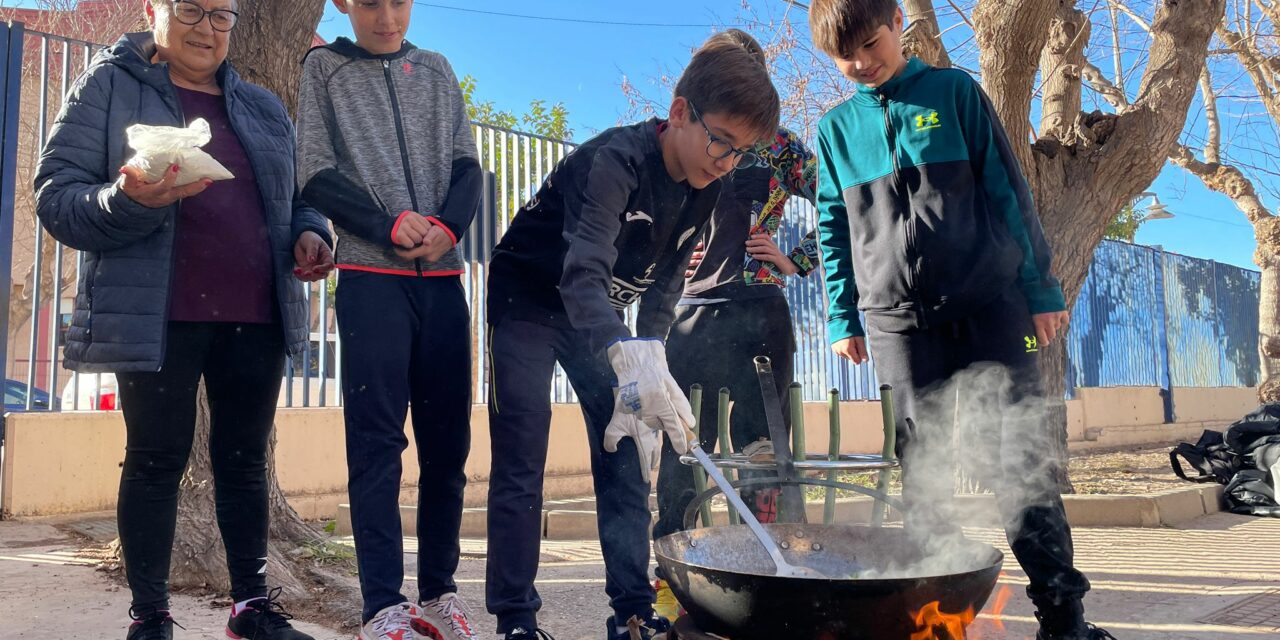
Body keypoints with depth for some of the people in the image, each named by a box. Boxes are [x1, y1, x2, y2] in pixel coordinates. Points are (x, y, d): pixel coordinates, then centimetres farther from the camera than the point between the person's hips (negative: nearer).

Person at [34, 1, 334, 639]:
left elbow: (294, 198, 22)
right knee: (156, 460, 2)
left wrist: (309, 233, -1)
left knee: (245, 460, 10)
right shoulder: (109, 86, 4)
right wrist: (127, 202, -24)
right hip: (157, 316, -4)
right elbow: (55, 196, -3)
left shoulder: (263, 107, 17)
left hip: (256, 317, 4)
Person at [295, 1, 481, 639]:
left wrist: (448, 225, -10)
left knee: (448, 438, 3)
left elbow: (467, 165, 10)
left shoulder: (436, 70, 16)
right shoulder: (324, 67, 8)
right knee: (376, 441, -6)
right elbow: (316, 174, 0)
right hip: (370, 276, -3)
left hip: (442, 278, 3)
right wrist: (390, 225, -13)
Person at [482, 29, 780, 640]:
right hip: (529, 299, -6)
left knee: (625, 454, 2)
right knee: (521, 461, -9)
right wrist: (630, 359, -64)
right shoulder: (615, 160, -31)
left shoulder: (704, 187, -8)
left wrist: (644, 386, -14)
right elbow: (583, 274, -46)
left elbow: (662, 290, -4)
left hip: (601, 315, 7)